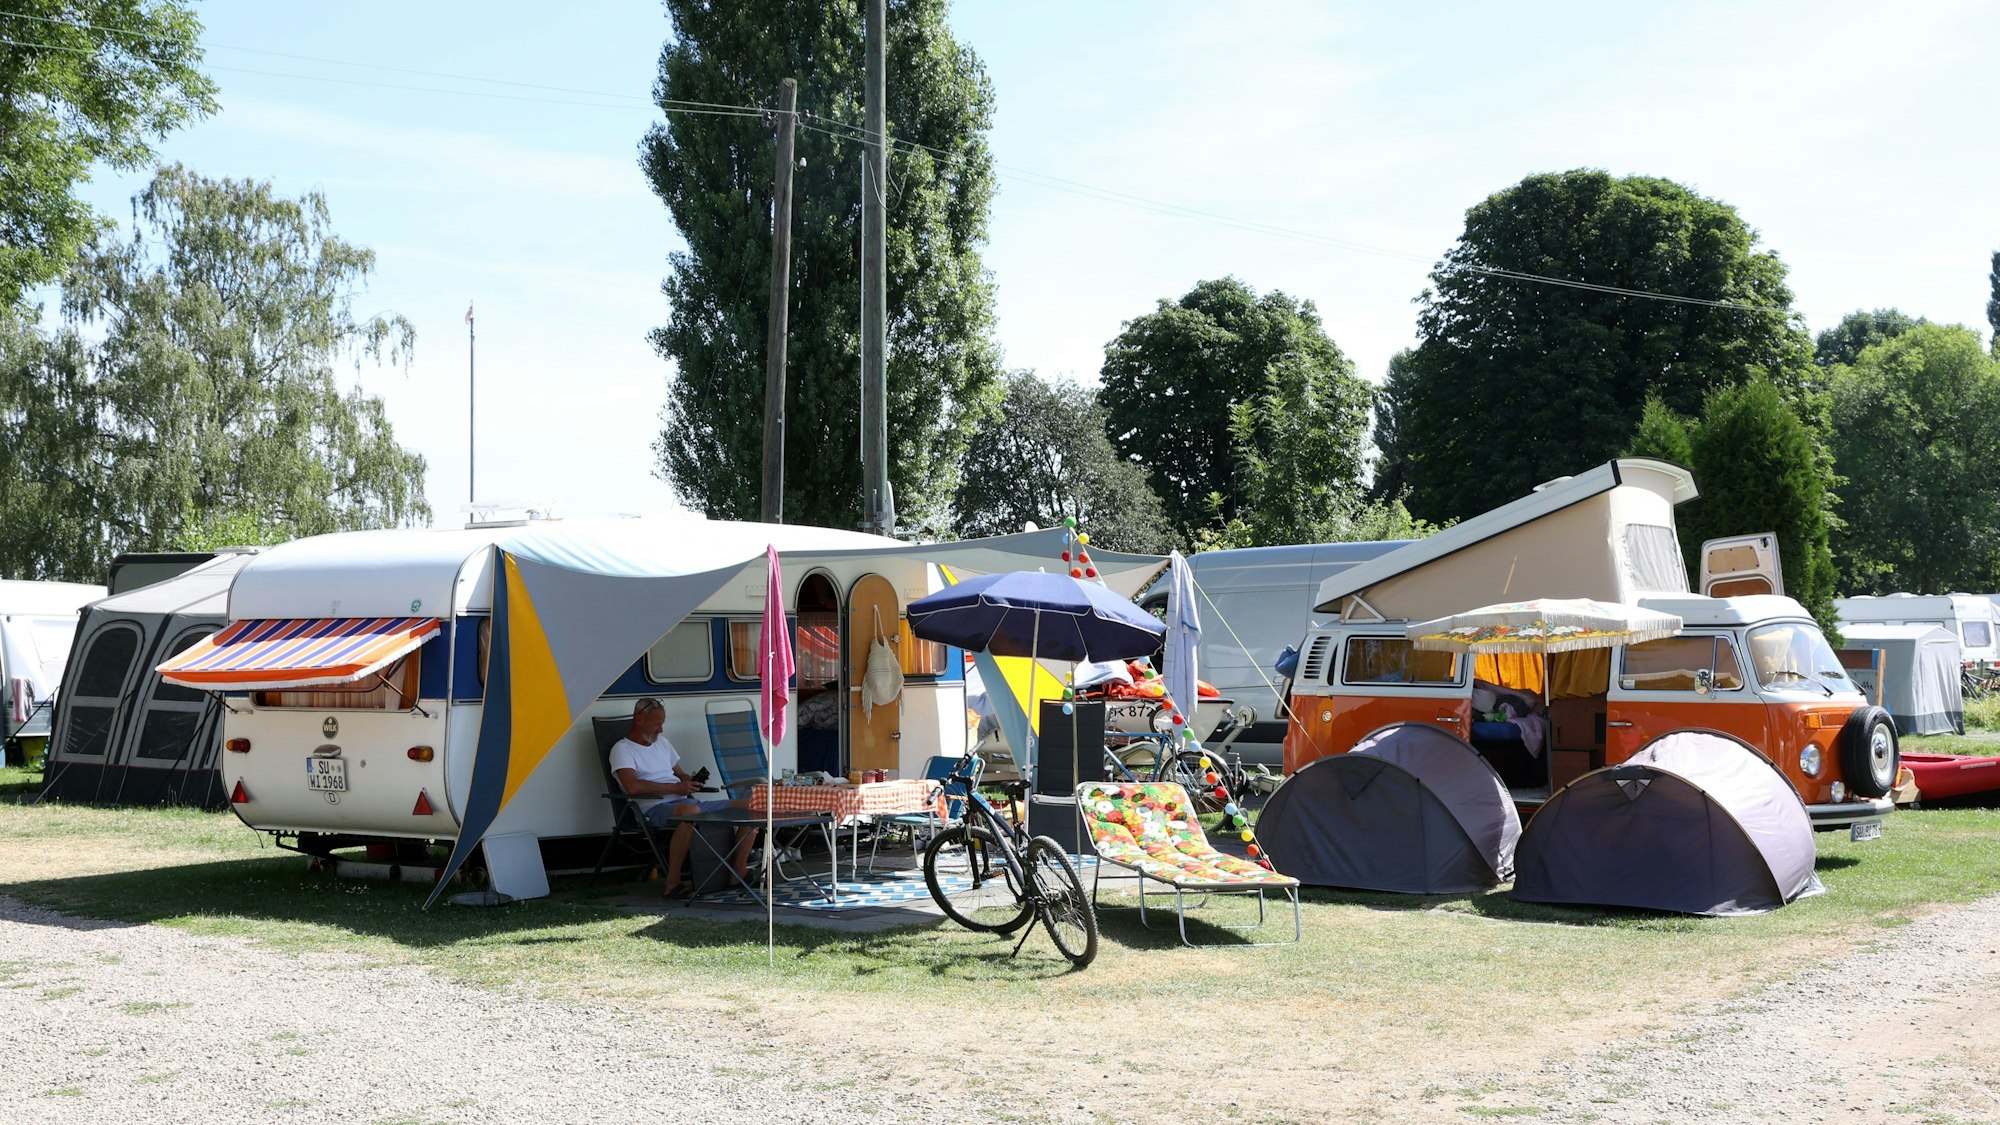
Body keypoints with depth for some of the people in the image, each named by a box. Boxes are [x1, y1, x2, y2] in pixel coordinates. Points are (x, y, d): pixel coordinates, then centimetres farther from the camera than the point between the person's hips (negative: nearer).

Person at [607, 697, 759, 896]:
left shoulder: (662, 742, 27)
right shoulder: (622, 749, 1)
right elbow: (633, 786, -17)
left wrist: (690, 780, 4)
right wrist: (675, 788, -13)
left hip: (688, 801, 8)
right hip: (657, 808, -8)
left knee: (750, 805, -5)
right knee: (690, 810, -45)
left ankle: (739, 871, 0)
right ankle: (673, 883, -35)